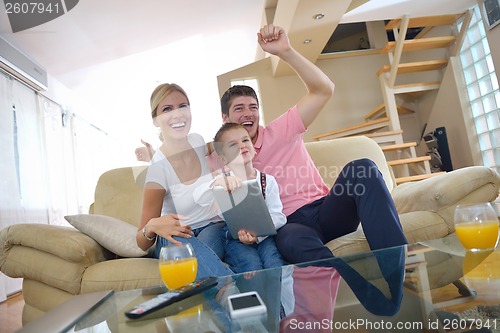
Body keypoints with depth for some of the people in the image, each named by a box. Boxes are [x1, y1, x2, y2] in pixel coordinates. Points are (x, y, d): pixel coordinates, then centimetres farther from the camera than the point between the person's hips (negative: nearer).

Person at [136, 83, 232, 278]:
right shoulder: (159, 167, -18)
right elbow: (143, 244, -14)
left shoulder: (198, 141, -3)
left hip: (213, 227, 3)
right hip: (176, 237, -2)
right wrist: (152, 227, -36)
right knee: (183, 243, -38)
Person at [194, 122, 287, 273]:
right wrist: (218, 183, -39)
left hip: (263, 237, 1)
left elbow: (278, 216, -2)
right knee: (252, 265, -27)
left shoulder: (268, 181, 5)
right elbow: (199, 199, -18)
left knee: (275, 263, -25)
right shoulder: (224, 180, 1)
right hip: (234, 239, -1)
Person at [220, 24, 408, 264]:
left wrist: (285, 51, -17)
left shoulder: (280, 131, 4)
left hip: (325, 210, 2)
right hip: (289, 224, -2)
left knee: (361, 169, -29)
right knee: (291, 240, -42)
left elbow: (323, 90, -6)